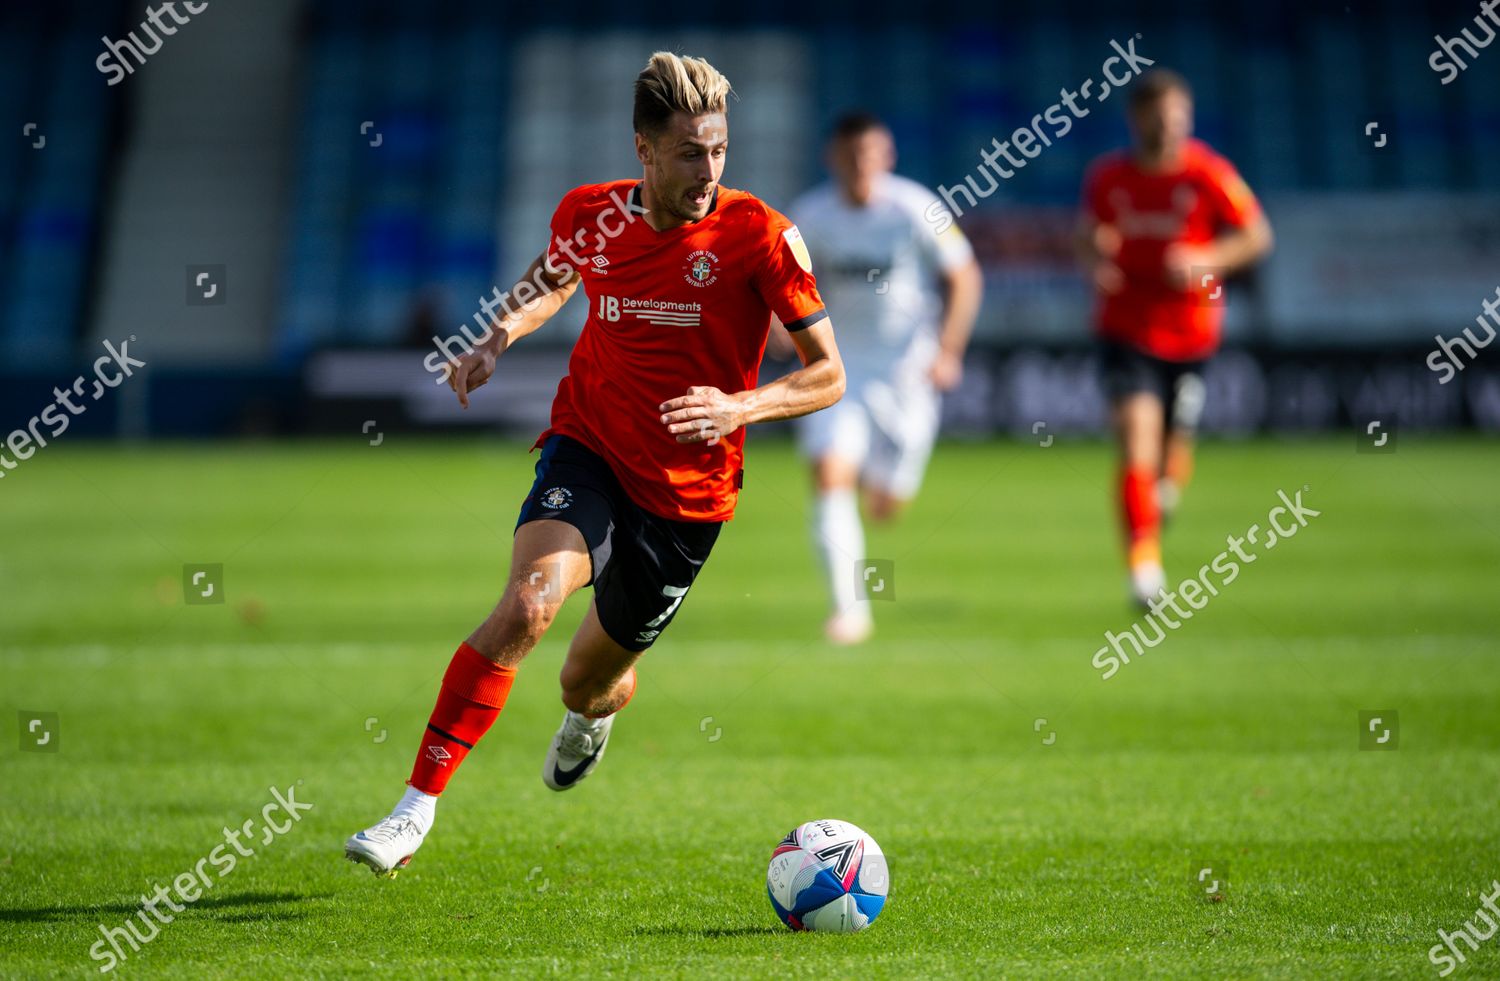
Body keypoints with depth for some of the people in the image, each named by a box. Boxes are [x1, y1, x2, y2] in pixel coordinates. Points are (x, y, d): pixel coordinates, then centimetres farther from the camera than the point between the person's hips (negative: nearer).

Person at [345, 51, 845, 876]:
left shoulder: (759, 235, -14)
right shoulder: (589, 214, -4)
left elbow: (827, 373, -9)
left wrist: (742, 406, -26)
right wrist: (498, 340, 3)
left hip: (688, 493, 0)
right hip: (588, 450, 0)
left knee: (589, 682, 13)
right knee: (529, 600, -30)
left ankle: (593, 714, 57)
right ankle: (417, 808, -26)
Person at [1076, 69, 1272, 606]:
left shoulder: (1210, 175, -10)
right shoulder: (1107, 177, -3)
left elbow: (1257, 236, -4)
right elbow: (1092, 233, 13)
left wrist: (1207, 261, -20)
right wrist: (1096, 265, -9)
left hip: (1190, 333, 0)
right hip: (1126, 330, 0)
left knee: (1173, 455, 7)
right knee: (1135, 437, -18)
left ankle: (1166, 489, 46)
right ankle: (1144, 561, -17)